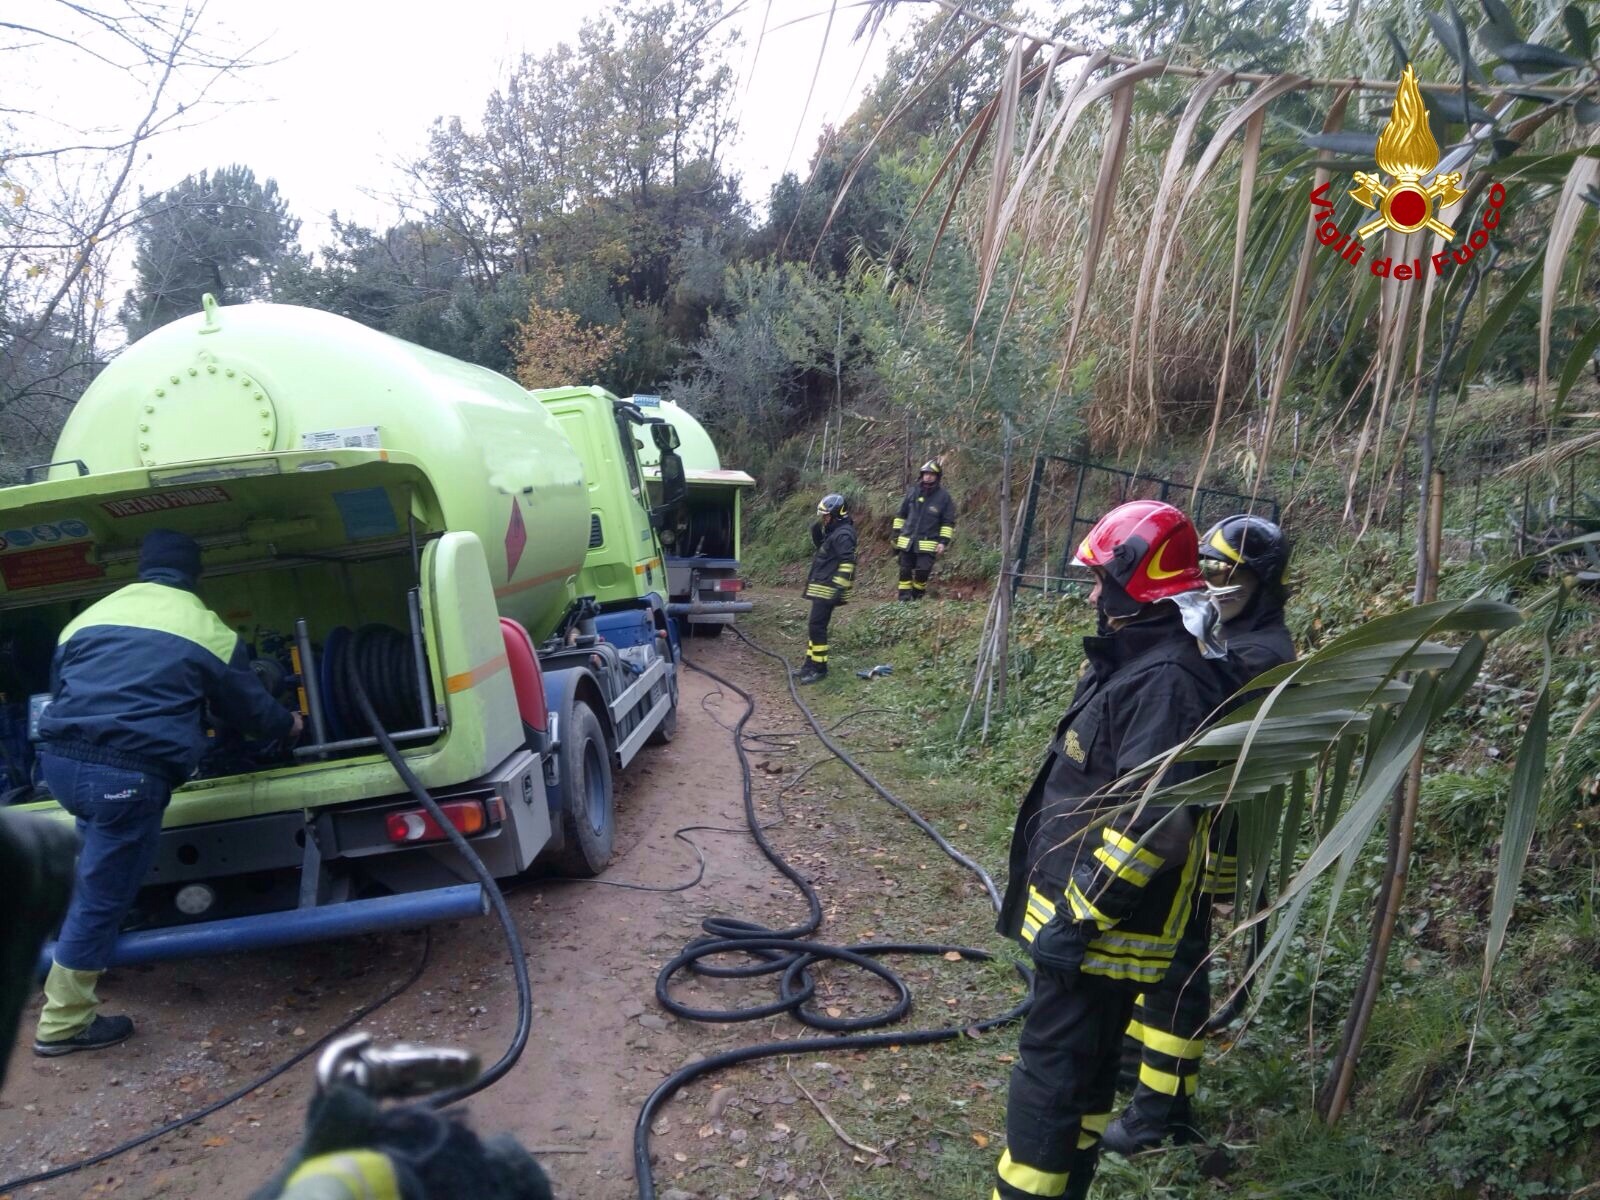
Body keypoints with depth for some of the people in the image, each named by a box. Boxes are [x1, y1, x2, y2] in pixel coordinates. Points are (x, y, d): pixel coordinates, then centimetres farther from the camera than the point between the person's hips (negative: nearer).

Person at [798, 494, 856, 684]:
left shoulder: (843, 534, -17)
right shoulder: (833, 531, 15)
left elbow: (847, 563, -24)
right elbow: (819, 543, 29)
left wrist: (840, 588, -28)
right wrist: (818, 526, 9)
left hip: (827, 590, -11)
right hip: (821, 588, 11)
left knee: (817, 627, -9)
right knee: (813, 627, 14)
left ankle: (819, 668, -3)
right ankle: (811, 664, 22)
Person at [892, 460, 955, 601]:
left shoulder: (944, 497, -1)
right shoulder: (912, 493, 8)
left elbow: (948, 522, 1)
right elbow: (901, 515, 16)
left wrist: (944, 541, -8)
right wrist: (896, 535, 13)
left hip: (927, 544, -3)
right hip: (906, 541, 3)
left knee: (922, 573, -9)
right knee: (905, 573, 4)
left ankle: (917, 598, 10)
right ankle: (904, 599, 10)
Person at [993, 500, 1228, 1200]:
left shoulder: (1167, 681, -23)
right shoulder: (1134, 662, 11)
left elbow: (1153, 824, -29)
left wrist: (1075, 920, -23)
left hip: (1101, 929, -10)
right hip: (1081, 909, 10)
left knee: (1050, 1077, -1)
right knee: (1083, 1073, 20)